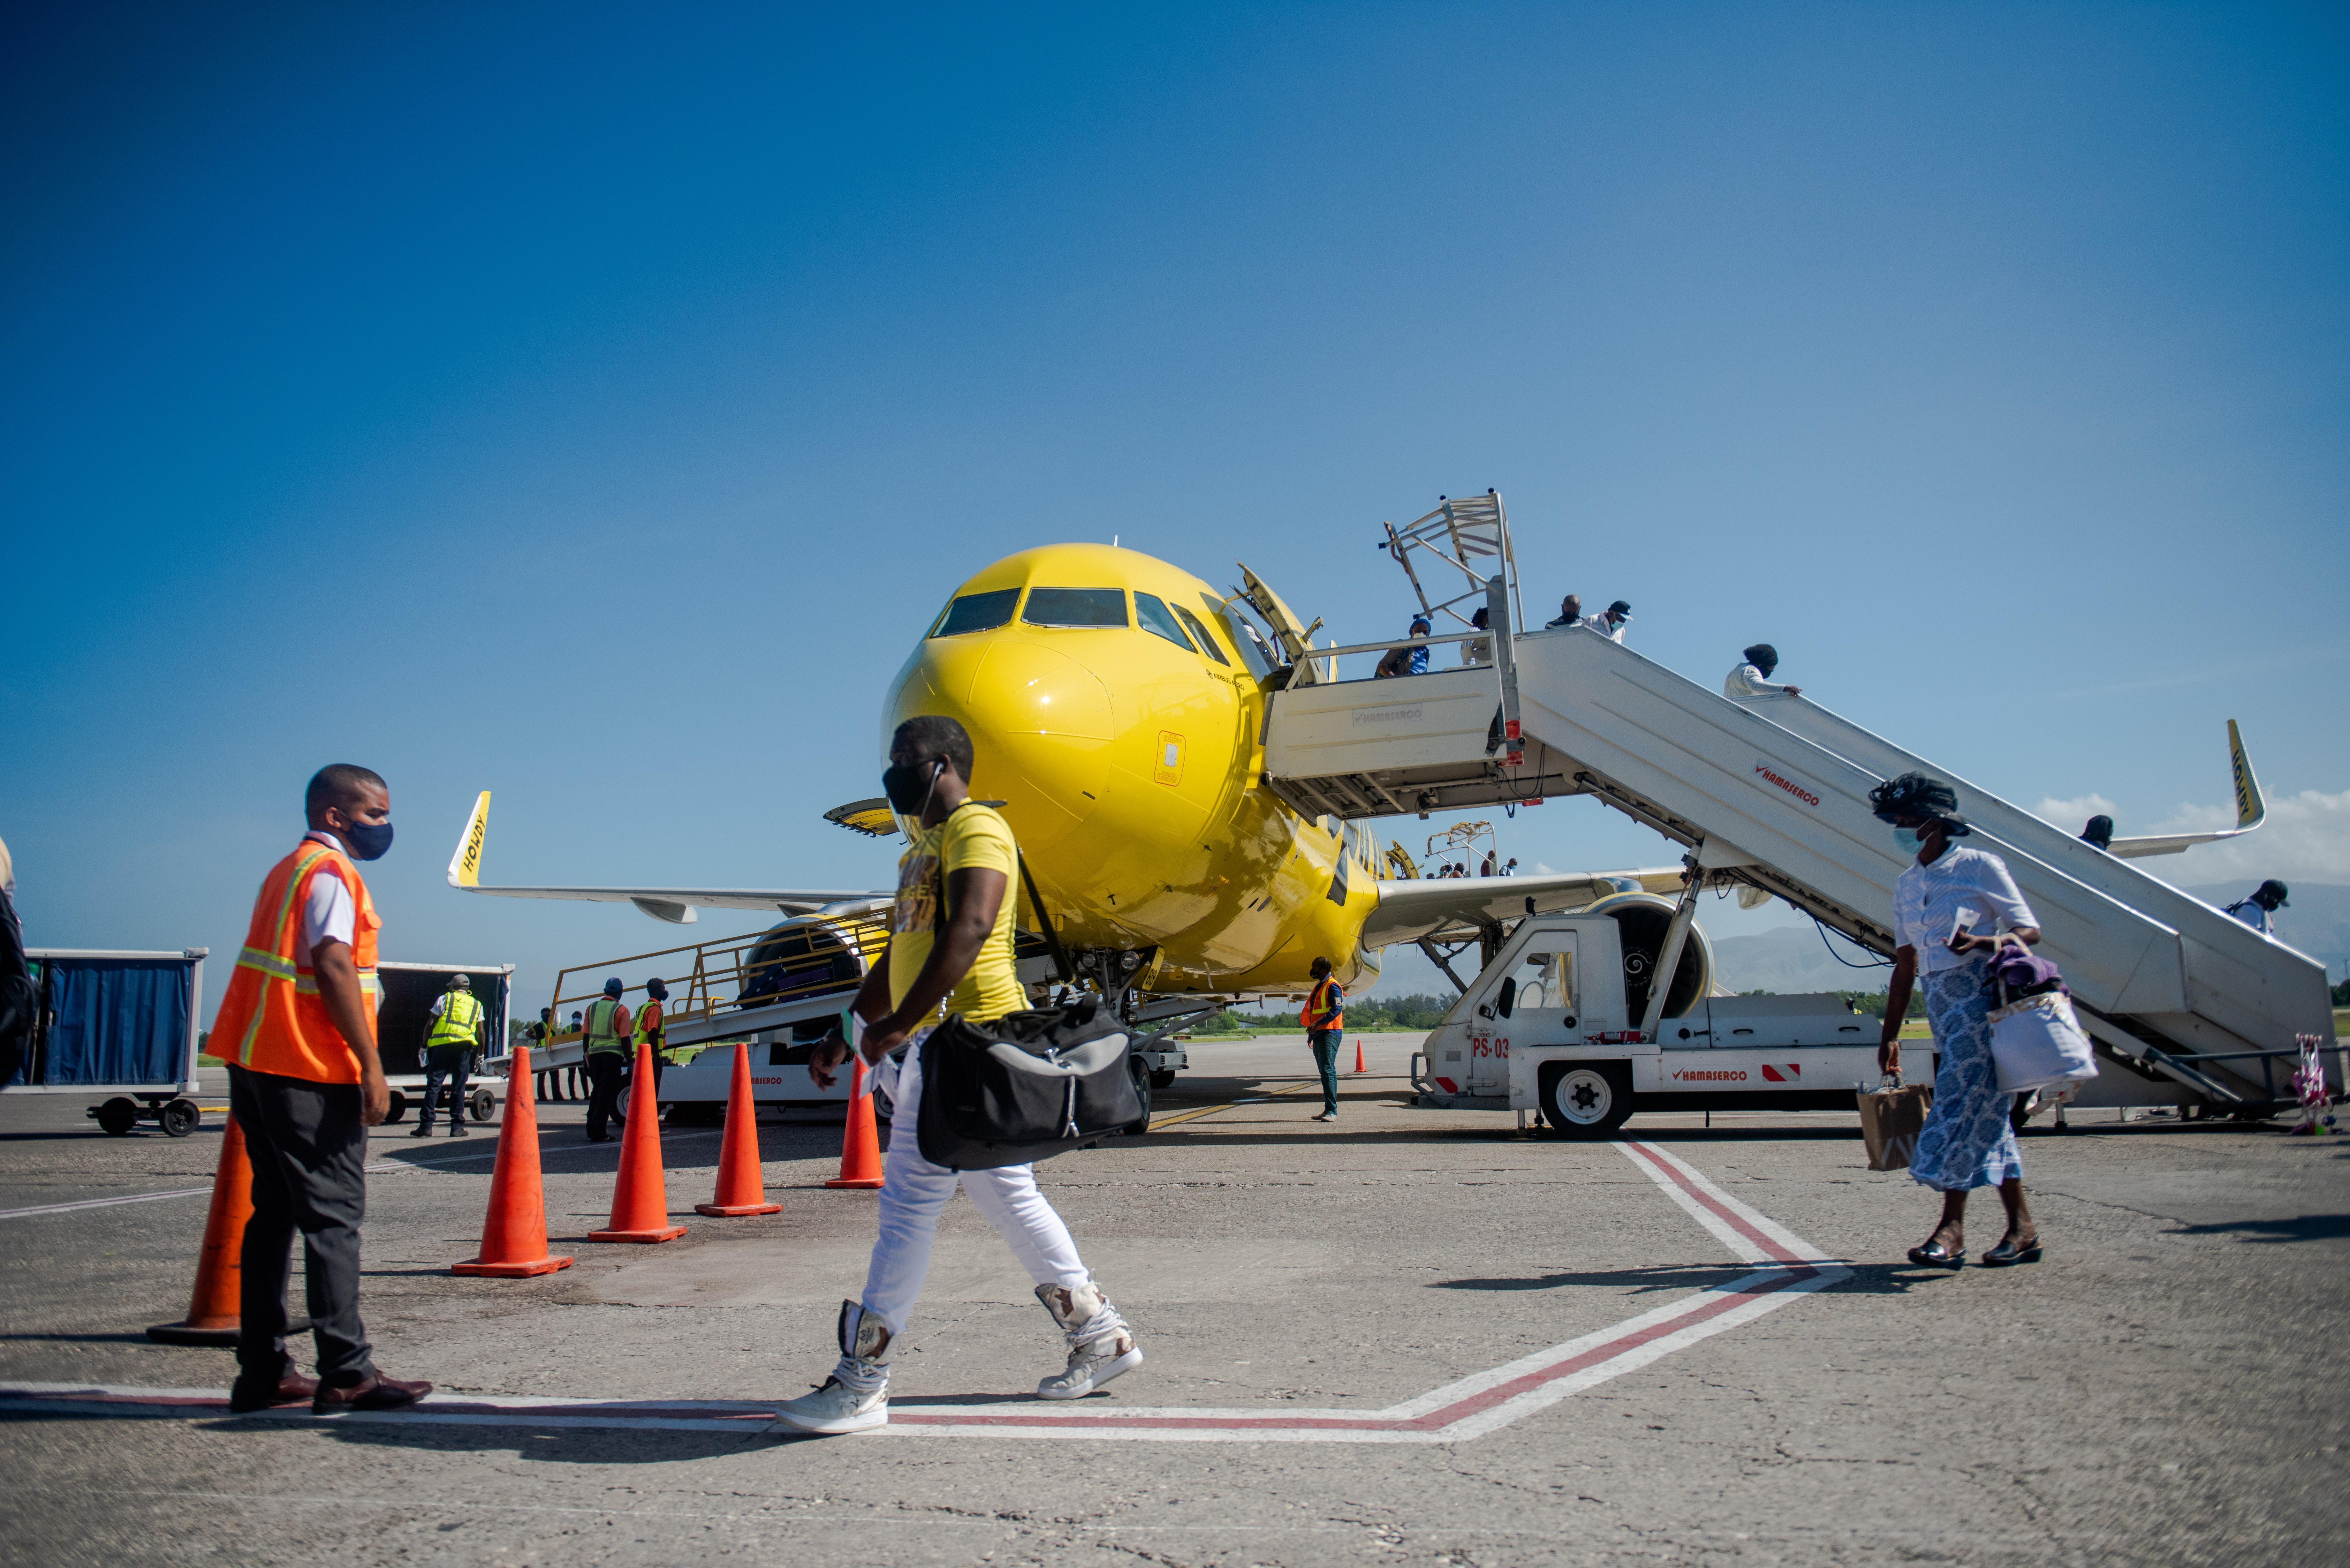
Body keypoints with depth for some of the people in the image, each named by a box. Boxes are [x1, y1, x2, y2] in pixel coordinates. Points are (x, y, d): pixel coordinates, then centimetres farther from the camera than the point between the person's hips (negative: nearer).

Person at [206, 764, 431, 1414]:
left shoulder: (288, 871, 20)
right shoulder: (331, 873, -9)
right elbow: (332, 968, -19)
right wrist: (371, 1067, -19)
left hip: (258, 1063, 10)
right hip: (310, 1072, -10)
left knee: (275, 1212, 11)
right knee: (334, 1214, -8)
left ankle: (263, 1372, 15)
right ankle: (347, 1373, -7)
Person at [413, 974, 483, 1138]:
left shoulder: (444, 999, 11)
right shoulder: (476, 1005, 17)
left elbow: (431, 1025, 6)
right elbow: (480, 1032, 14)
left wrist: (424, 1047, 12)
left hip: (441, 1045, -1)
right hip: (464, 1047, 2)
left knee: (433, 1085, 0)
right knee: (458, 1088, 5)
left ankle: (426, 1126, -4)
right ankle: (457, 1128, 3)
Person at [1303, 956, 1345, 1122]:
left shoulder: (1332, 986, -8)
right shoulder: (1317, 988, 22)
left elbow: (1337, 1009, -19)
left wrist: (1318, 1024, -27)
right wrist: (1311, 1034, 24)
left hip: (1330, 1033, -10)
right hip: (1318, 1035, 10)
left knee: (1328, 1071, -16)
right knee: (1324, 1072, 10)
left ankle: (1332, 1111, -20)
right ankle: (1328, 1110, 13)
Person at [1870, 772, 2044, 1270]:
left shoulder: (1979, 866, -3)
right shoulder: (1906, 885, 16)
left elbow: (2029, 932, -3)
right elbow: (1906, 963, 18)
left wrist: (1982, 943, -23)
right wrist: (1890, 1033, 16)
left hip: (1981, 992, -7)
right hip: (1940, 999, 7)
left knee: (1961, 1098, -15)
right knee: (1984, 1109, 7)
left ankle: (1952, 1228, -16)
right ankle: (2022, 1228, 13)